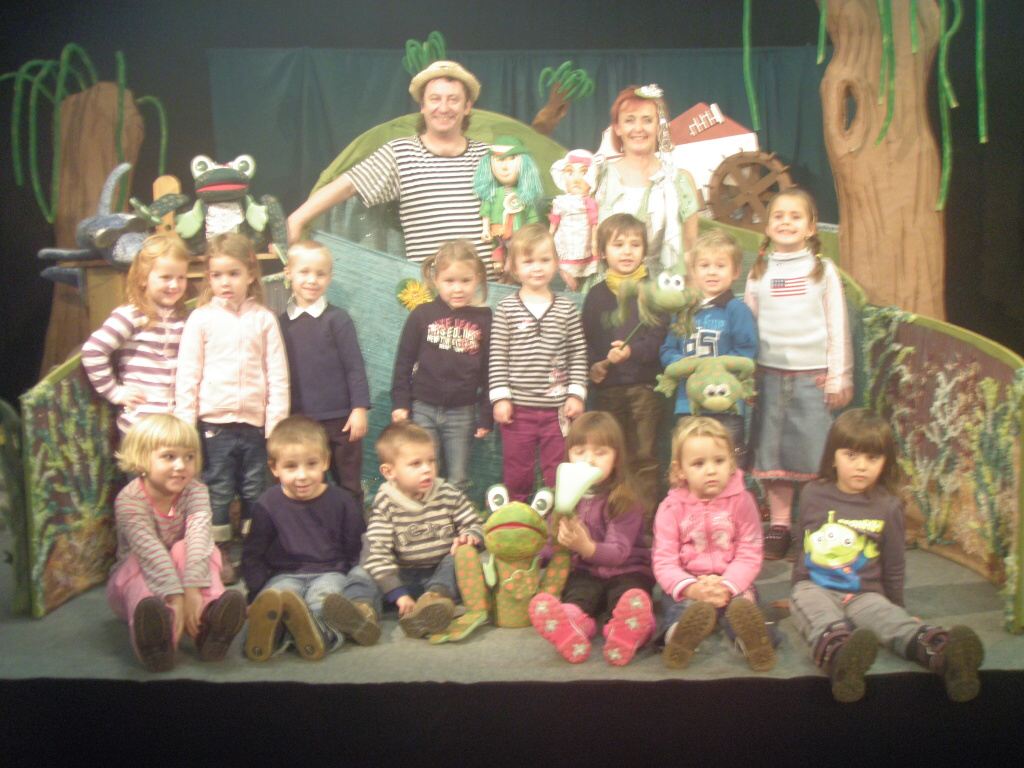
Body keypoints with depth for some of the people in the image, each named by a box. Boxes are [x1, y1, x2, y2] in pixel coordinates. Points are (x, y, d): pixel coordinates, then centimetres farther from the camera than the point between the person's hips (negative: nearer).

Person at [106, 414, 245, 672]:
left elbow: (198, 537, -30)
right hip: (135, 578, -2)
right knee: (140, 563, -33)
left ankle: (210, 618, -50)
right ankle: (154, 630, -61)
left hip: (180, 575, 2)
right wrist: (175, 597, -48)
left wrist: (193, 590, -46)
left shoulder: (196, 491, -12)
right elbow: (150, 550, -35)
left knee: (185, 550, -28)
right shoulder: (128, 500, -20)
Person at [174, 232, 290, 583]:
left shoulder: (264, 319, 3)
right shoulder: (201, 318, 2)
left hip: (255, 423, 1)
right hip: (214, 423, -1)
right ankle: (219, 557, 18)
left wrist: (277, 424, -2)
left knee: (256, 492, 9)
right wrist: (185, 425, -3)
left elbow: (278, 375, 3)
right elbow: (187, 375, 2)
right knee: (217, 492, 6)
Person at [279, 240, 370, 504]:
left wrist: (359, 408, -10)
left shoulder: (337, 319, -7)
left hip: (340, 420, -3)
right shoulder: (281, 322, 4)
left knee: (349, 485, 10)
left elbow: (355, 366, -6)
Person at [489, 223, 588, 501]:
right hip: (518, 406, -1)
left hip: (558, 407, 1)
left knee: (559, 472, 10)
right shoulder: (506, 309, -3)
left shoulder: (566, 309, 2)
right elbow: (497, 356, -4)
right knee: (516, 471, 12)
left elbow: (578, 354, 2)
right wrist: (500, 397, -8)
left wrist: (576, 394, -3)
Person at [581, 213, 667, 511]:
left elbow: (658, 338, -9)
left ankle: (645, 517, 8)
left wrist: (632, 351, -25)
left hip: (645, 385, -3)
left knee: (644, 456, 0)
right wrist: (593, 365, -9)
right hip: (608, 387, 3)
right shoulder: (596, 295, 8)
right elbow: (585, 341, 8)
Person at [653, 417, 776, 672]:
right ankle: (678, 634, -64)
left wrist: (726, 586, -25)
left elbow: (749, 555, -5)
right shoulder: (671, 507, 0)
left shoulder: (741, 501, 1)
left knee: (742, 601, -33)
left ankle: (749, 637, -61)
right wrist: (690, 587, -28)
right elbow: (664, 560, -7)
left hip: (732, 583, 1)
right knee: (683, 604, -34)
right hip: (686, 585, -1)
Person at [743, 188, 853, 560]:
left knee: (815, 452, -2)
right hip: (769, 373, 2)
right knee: (771, 450, 4)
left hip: (813, 374, -2)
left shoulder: (823, 270, 3)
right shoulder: (758, 272, 8)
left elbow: (838, 326, 3)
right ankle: (778, 526, 14)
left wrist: (839, 377, -1)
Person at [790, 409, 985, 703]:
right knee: (823, 620, -34)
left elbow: (894, 566, 13)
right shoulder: (812, 494, 5)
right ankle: (838, 655, -65)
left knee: (893, 620, -30)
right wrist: (799, 589, 24)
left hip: (865, 594, 0)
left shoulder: (888, 506, 2)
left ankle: (941, 652, -58)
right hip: (815, 588, 0)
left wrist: (897, 607, 19)